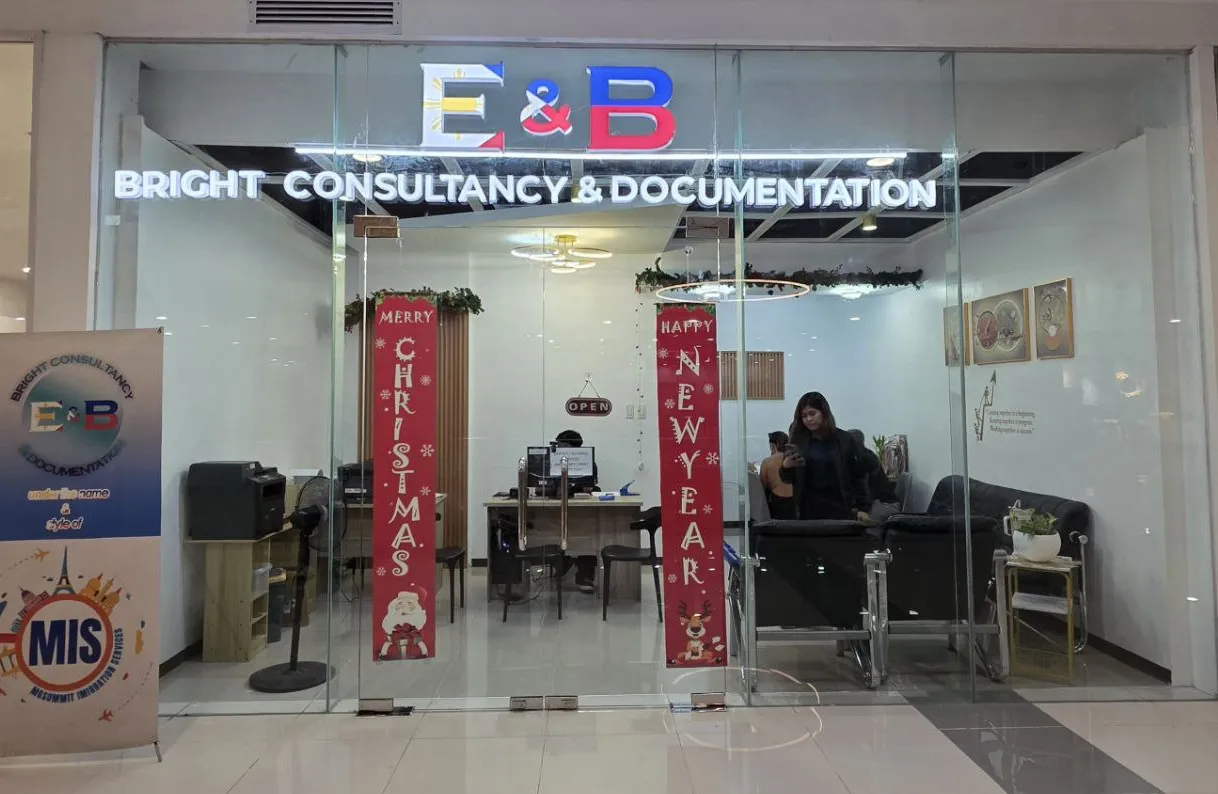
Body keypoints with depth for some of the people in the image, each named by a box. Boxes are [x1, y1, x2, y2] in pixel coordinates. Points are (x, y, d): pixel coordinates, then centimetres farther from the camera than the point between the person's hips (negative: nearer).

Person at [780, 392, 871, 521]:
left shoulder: (844, 440, 1)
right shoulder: (798, 440, 3)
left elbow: (858, 476, 3)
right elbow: (790, 479, 8)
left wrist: (862, 508, -2)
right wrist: (786, 467, -13)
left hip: (840, 510, -1)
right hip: (809, 510, 1)